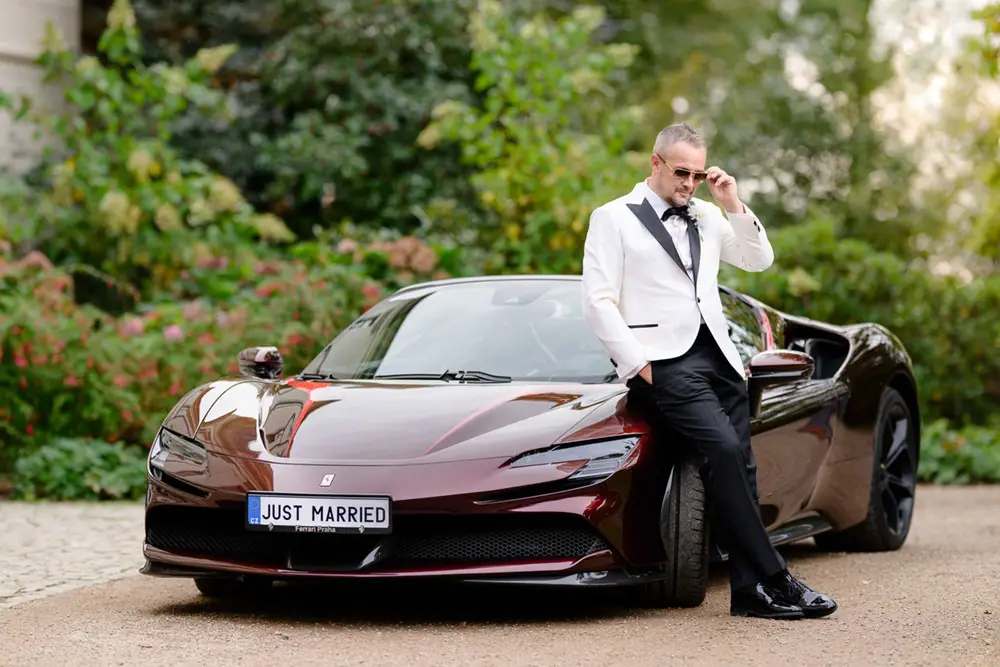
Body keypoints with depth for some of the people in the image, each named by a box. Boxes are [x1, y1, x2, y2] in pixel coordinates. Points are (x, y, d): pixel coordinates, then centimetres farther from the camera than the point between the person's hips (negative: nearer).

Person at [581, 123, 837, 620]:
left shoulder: (706, 216, 22)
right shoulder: (614, 218, 5)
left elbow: (759, 259, 18)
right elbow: (598, 301, -1)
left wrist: (733, 205, 6)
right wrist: (638, 364, -9)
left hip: (719, 356, 6)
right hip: (665, 361, -6)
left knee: (739, 466, -3)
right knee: (722, 449, -23)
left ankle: (749, 592, -2)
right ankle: (773, 579, -21)